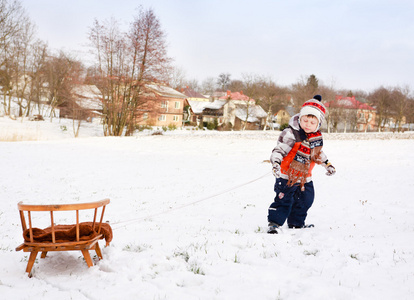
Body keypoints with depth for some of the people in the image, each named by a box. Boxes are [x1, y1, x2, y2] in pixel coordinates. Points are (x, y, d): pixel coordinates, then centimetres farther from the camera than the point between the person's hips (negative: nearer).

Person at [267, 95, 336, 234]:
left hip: (305, 176, 7)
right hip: (287, 175, -7)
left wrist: (327, 164, 23)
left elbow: (317, 153, 20)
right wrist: (276, 163, -39)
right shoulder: (290, 134, -21)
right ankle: (274, 223, 1)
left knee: (306, 200, 17)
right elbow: (279, 150, -23)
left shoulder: (317, 136, 2)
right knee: (284, 200, -10)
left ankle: (296, 223, 35)